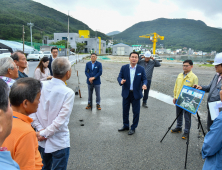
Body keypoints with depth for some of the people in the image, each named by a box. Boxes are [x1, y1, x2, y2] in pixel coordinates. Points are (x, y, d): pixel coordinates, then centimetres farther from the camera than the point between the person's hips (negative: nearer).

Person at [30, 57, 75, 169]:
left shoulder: (41, 85, -8)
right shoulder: (68, 93, -19)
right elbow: (61, 120, -22)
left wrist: (40, 129, -6)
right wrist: (44, 133, -12)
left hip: (41, 141, 5)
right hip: (59, 143, -5)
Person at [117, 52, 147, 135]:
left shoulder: (141, 69, -3)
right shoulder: (124, 67, -2)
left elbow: (144, 79, -1)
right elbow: (119, 77, -1)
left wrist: (144, 84, -23)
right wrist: (121, 81, -24)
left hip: (136, 94, -1)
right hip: (126, 93, 1)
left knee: (136, 112, 7)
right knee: (125, 111, 14)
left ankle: (133, 128, 25)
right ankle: (125, 126, 35)